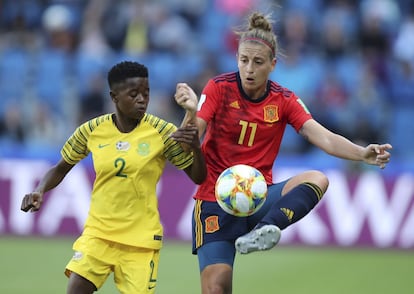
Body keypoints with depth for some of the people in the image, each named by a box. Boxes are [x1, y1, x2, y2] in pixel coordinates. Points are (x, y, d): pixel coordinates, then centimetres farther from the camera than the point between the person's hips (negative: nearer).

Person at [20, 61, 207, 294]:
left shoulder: (162, 132, -7)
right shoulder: (92, 131, -2)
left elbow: (198, 177, -3)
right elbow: (61, 169, 13)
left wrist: (196, 148, -23)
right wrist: (40, 191, -6)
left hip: (141, 238, -1)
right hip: (98, 232, 1)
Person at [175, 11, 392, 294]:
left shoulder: (284, 100, 1)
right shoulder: (219, 88, -5)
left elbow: (324, 137, -11)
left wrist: (362, 153, -29)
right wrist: (192, 112, -35)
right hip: (215, 199, -2)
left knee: (317, 180, -27)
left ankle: (265, 230, -45)